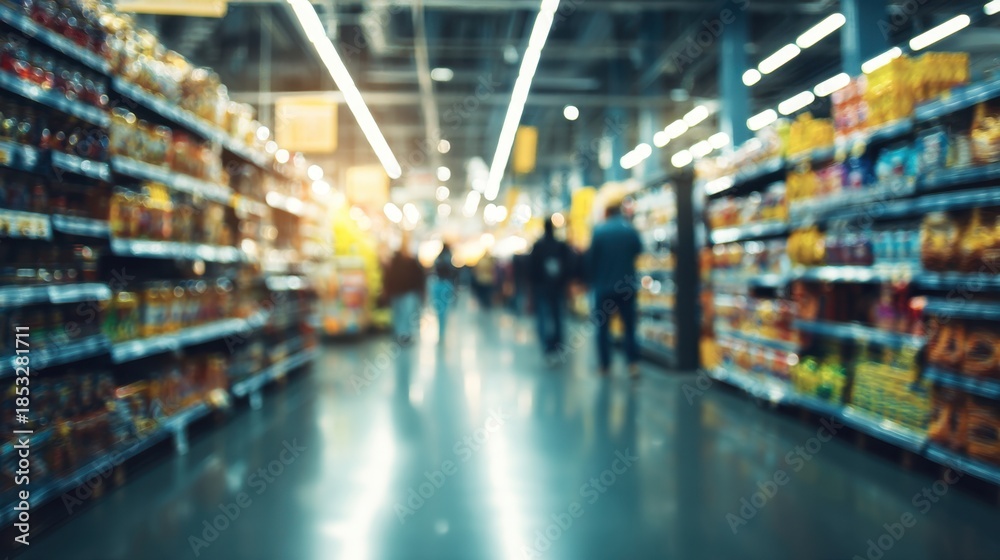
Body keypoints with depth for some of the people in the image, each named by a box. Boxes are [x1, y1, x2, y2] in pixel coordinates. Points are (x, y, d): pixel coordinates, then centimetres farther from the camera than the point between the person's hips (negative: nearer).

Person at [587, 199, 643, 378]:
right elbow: (638, 251, 11)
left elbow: (591, 259, -4)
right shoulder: (631, 230, -2)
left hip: (603, 287, -1)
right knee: (630, 326, 6)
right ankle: (633, 363, -7)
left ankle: (605, 365, 11)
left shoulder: (599, 231, -7)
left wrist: (592, 281, 9)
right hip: (627, 287, 1)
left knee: (603, 327, 9)